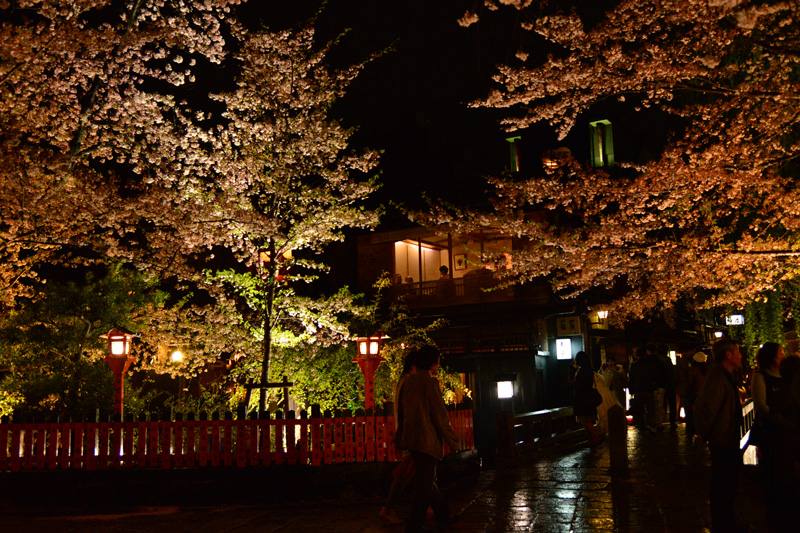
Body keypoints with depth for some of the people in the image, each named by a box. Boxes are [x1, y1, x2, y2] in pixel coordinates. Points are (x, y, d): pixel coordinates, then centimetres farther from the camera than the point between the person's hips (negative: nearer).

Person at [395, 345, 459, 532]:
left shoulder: (407, 382, 9)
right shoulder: (430, 382, -14)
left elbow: (401, 413, 15)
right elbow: (440, 415, -13)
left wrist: (401, 440, 23)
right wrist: (452, 441, -5)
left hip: (411, 439, 8)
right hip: (427, 440, -8)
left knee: (427, 480, 19)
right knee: (424, 484, -1)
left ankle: (444, 516, 33)